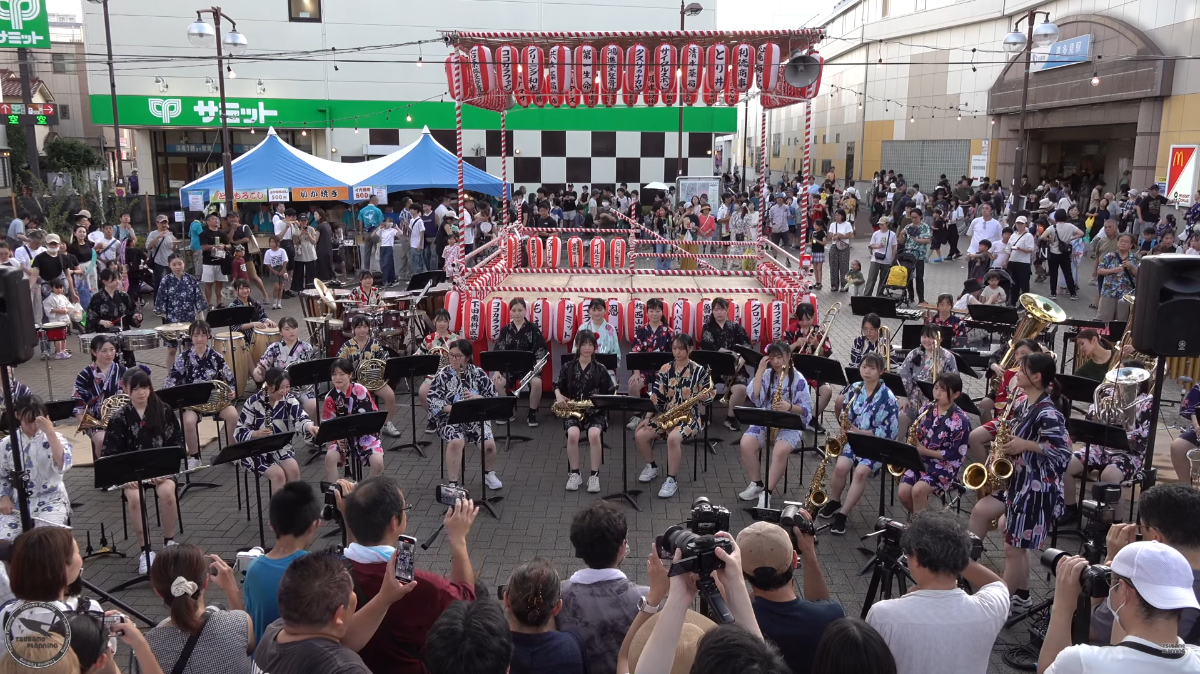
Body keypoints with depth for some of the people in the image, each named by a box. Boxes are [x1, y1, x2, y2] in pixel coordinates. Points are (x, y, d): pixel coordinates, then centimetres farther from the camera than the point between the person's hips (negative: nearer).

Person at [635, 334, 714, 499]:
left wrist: (704, 395, -23)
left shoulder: (699, 370, -3)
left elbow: (709, 395, 0)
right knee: (640, 435, -16)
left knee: (673, 437, -36)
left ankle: (671, 480, -19)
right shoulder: (665, 369, 6)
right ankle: (651, 466, 12)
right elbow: (656, 396, 3)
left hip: (689, 417, -5)